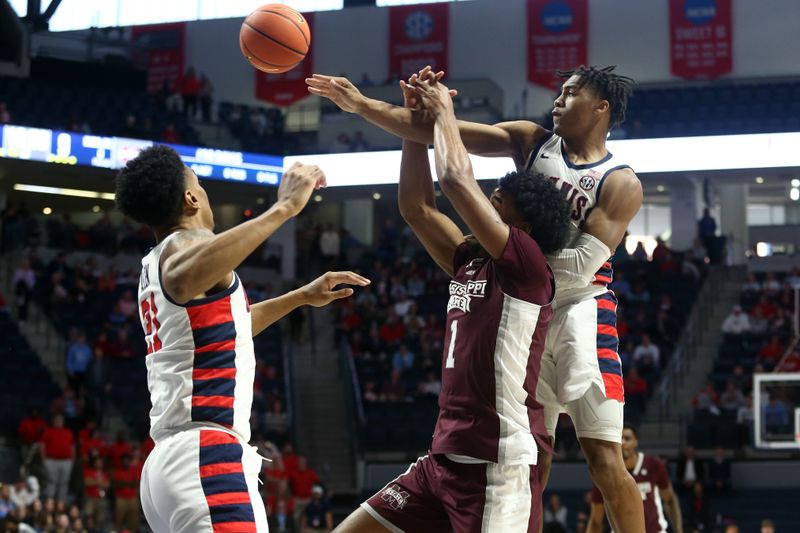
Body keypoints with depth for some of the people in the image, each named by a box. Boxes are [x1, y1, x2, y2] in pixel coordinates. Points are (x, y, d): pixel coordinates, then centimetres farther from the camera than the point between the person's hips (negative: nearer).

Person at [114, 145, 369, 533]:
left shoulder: (154, 266, 23)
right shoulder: (186, 242, -5)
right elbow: (184, 281, -33)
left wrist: (302, 297, 44)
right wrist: (283, 208, -28)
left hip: (169, 459, 10)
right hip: (206, 456, -10)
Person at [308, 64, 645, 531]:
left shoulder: (621, 184, -6)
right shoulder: (532, 141, 6)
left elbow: (581, 265, -16)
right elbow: (438, 132, -1)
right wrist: (361, 104, -9)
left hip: (581, 312, -5)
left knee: (604, 456, -10)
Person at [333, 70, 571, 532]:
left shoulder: (528, 267, -8)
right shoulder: (470, 265, 15)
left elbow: (457, 179, -15)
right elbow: (416, 205, 19)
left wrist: (445, 111, 0)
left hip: (499, 466, -9)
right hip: (445, 458, 9)